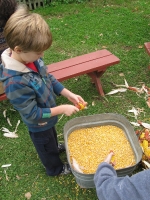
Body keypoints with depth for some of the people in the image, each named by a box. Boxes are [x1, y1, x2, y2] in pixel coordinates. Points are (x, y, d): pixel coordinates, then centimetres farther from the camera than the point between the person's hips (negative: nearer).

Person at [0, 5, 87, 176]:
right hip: (38, 124, -7)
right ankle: (55, 168, 54)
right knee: (46, 146, 24)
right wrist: (62, 109, -25)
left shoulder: (30, 57, -18)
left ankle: (54, 148, 69)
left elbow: (49, 78, -2)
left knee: (51, 136, 37)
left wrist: (69, 94, -10)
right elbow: (32, 114, -30)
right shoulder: (15, 82, -41)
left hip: (47, 116, 7)